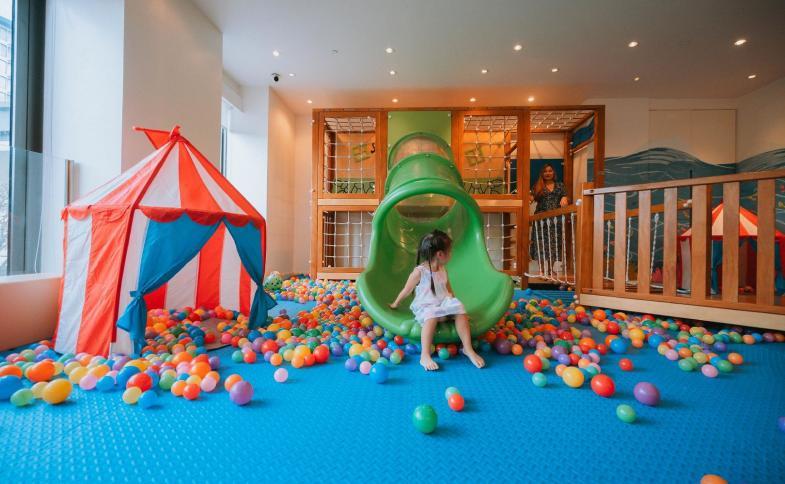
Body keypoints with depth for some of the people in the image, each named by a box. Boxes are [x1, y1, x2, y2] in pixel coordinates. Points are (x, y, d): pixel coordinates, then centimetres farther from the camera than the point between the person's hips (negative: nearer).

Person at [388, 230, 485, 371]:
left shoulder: (443, 270, 9)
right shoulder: (419, 271, -10)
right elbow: (406, 291, 1)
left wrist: (453, 304, 16)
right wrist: (395, 304, 12)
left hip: (444, 304, 6)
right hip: (425, 307, -5)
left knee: (460, 309, -22)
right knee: (432, 314, -38)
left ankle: (468, 349, -13)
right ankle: (425, 356, -35)